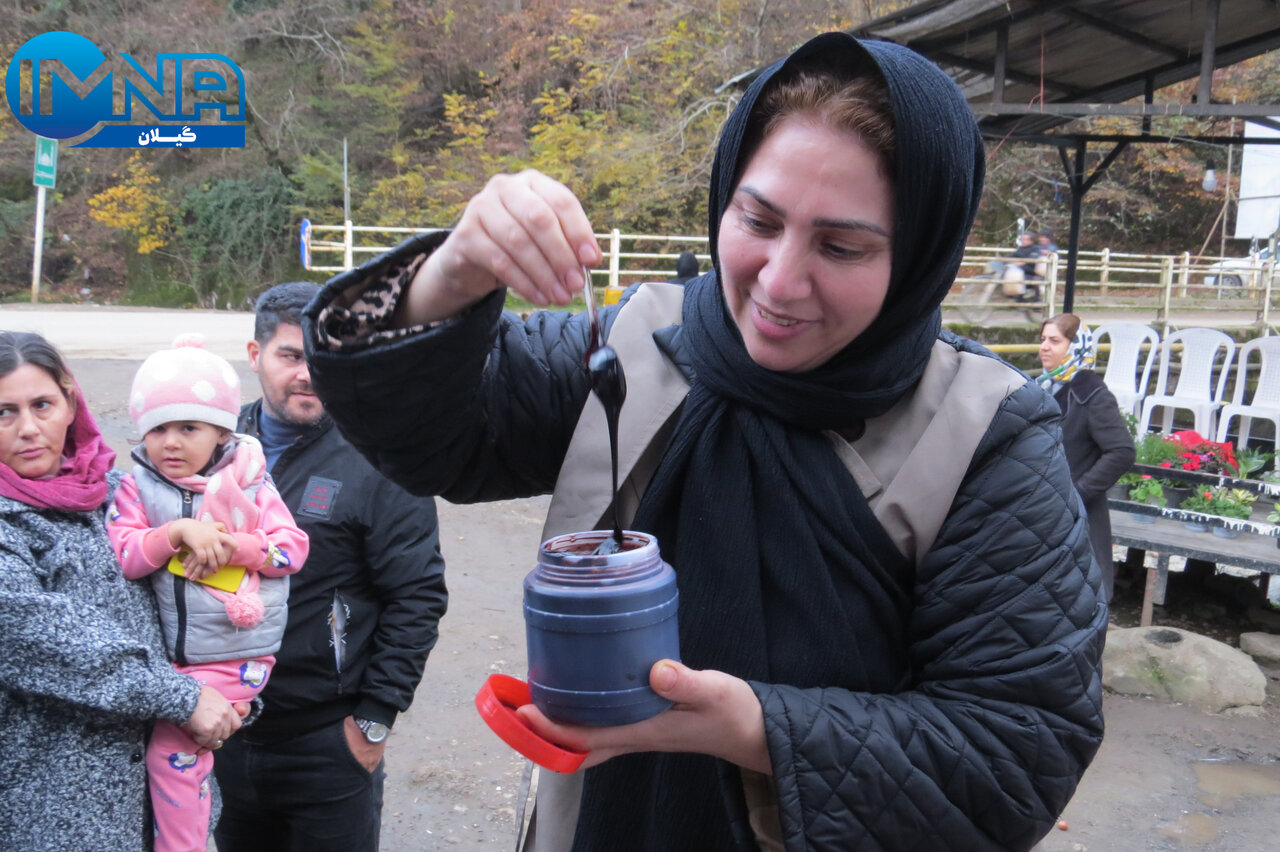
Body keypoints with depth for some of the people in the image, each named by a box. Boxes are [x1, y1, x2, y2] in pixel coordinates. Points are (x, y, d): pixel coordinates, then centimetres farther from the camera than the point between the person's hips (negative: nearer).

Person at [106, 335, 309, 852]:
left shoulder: (248, 483, -5)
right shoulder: (137, 486, 0)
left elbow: (293, 547, -9)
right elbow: (120, 554, -11)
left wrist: (235, 545, -22)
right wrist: (177, 532, -25)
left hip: (236, 652, -3)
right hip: (167, 649, 4)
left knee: (172, 749, -6)